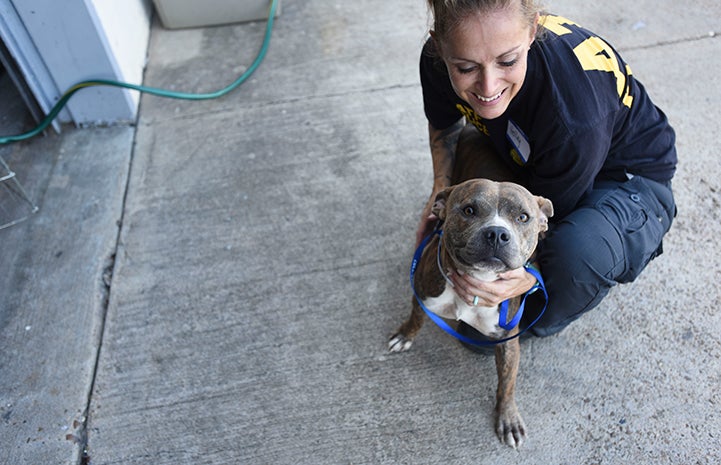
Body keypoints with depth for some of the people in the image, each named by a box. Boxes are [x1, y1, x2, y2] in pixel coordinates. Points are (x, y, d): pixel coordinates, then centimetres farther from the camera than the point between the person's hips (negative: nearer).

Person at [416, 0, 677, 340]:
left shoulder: (575, 116, -41)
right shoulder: (439, 58, -24)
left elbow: (549, 217, -25)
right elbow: (444, 124, -1)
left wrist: (528, 277, -44)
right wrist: (441, 191, -16)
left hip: (627, 177, -5)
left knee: (579, 253, -36)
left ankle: (538, 323, 2)